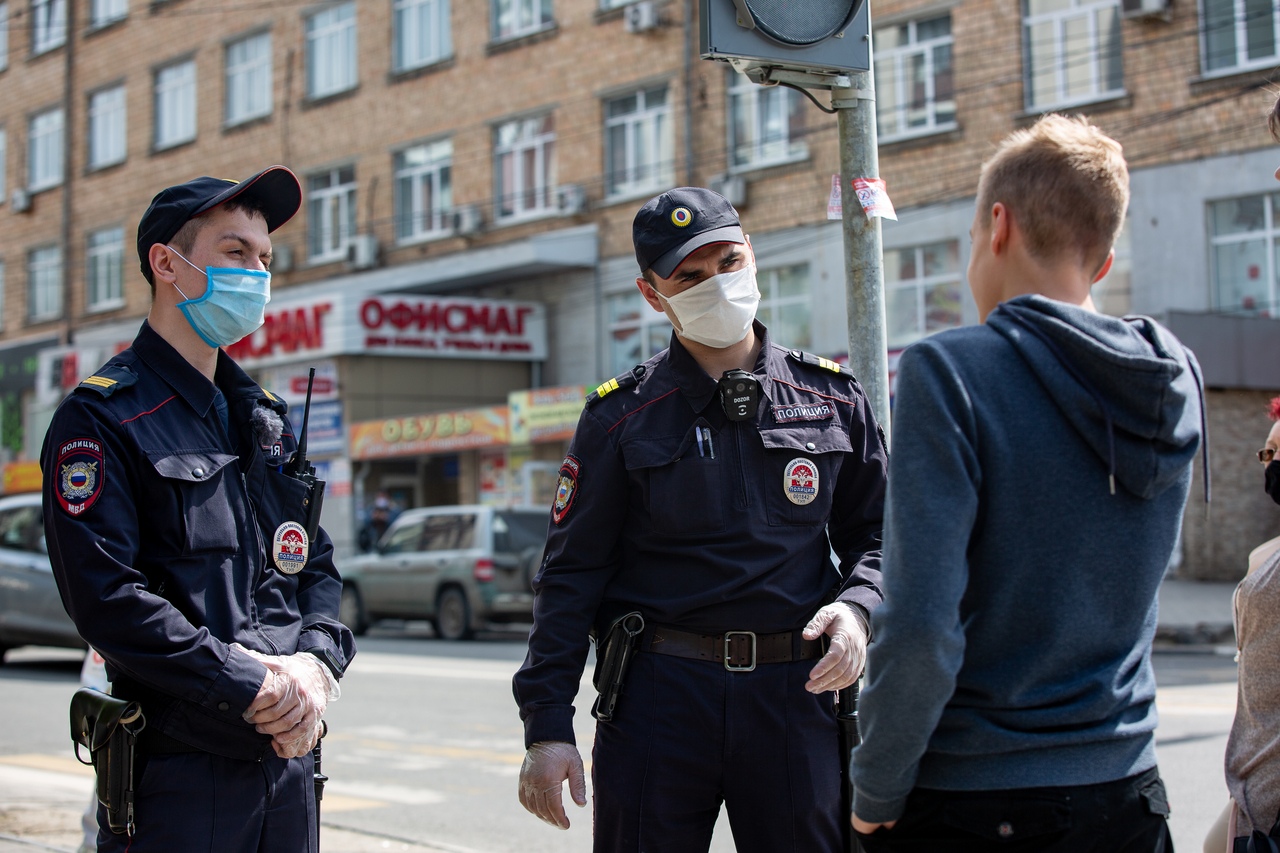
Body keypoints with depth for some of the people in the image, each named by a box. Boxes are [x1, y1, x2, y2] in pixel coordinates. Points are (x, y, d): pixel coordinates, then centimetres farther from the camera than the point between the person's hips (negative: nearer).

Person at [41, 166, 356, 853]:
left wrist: (316, 663, -4)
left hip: (288, 758, 6)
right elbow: (106, 597, -16)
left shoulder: (267, 418, 16)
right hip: (177, 772, -6)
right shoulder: (103, 417, -6)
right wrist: (253, 687, -17)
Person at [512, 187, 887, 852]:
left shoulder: (832, 398, 8)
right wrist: (548, 725, -4)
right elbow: (572, 573, 2)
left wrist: (857, 608, -6)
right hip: (659, 695, -1)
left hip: (795, 696, 2)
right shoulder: (622, 417, 3)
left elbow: (876, 531, 16)